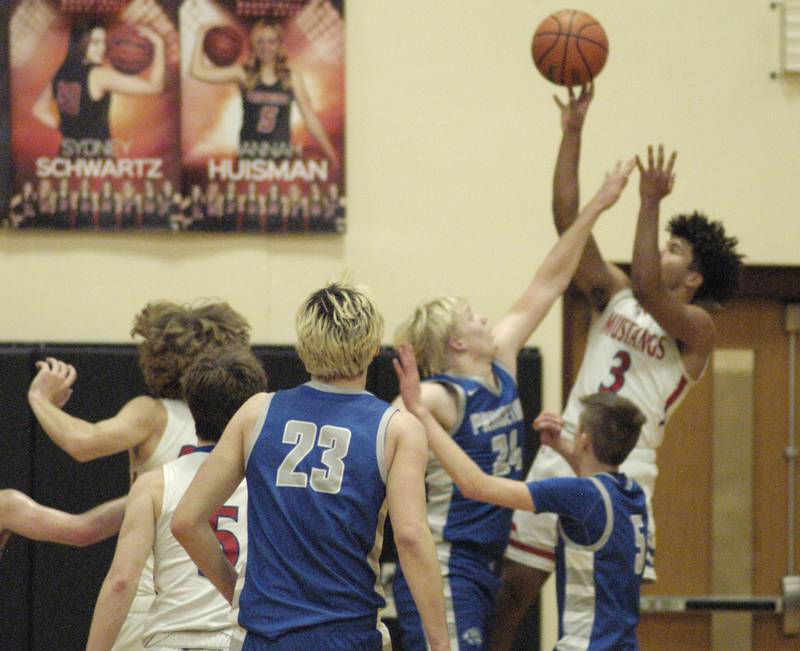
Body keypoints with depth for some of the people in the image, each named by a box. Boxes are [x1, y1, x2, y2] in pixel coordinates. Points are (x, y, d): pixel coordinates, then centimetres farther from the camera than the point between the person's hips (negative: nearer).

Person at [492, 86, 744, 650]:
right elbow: (568, 218, 8)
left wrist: (650, 205, -24)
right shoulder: (614, 295, 15)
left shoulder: (695, 328, 0)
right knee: (511, 593, 4)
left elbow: (648, 292, -22)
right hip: (561, 461, 5)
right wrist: (573, 130, 1)